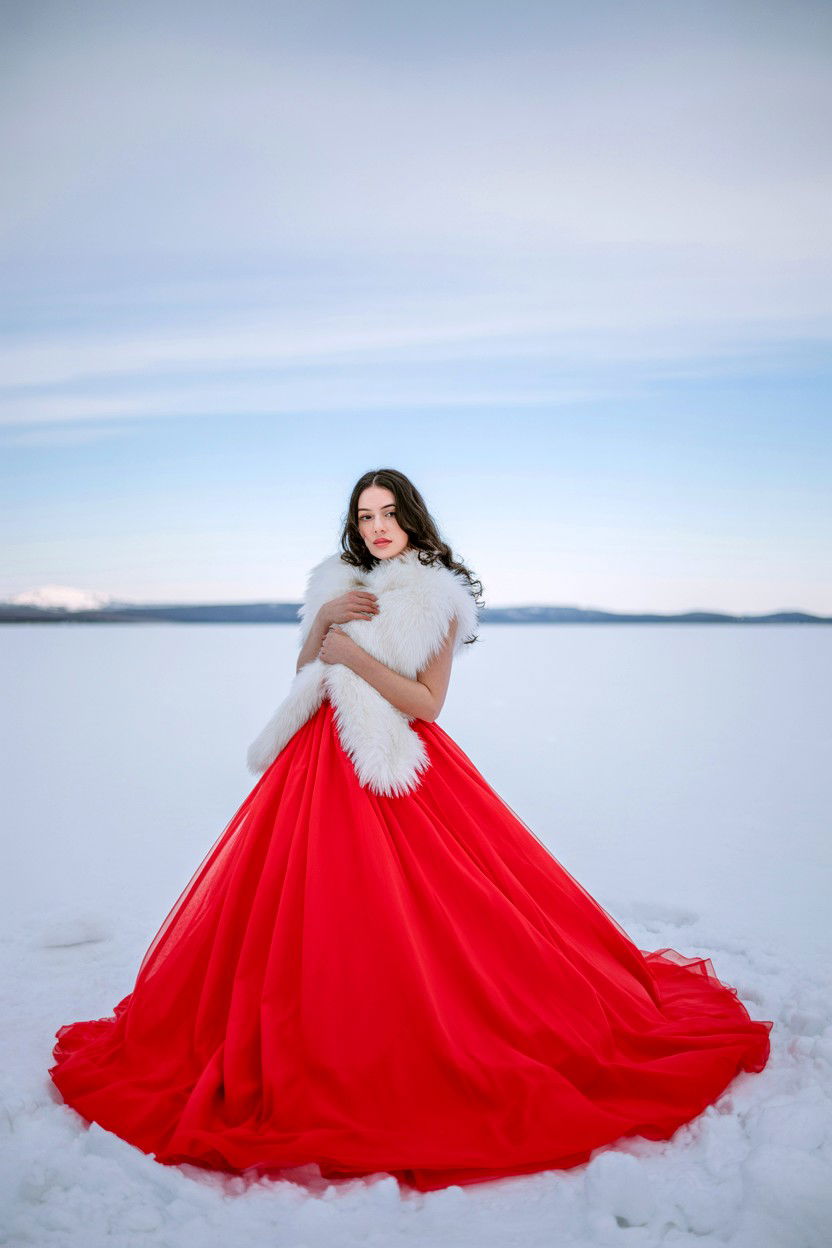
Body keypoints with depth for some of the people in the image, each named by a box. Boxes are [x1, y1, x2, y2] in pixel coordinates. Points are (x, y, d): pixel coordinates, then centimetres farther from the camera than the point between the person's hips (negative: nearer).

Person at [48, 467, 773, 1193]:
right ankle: (321, 1042, 17)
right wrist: (325, 618, -4)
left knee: (408, 912, -7)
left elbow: (427, 702, -9)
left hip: (400, 767, -5)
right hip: (324, 766, 5)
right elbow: (303, 675, 12)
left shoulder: (438, 599, -2)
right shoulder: (337, 585, 13)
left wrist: (352, 652, -14)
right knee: (320, 907, 2)